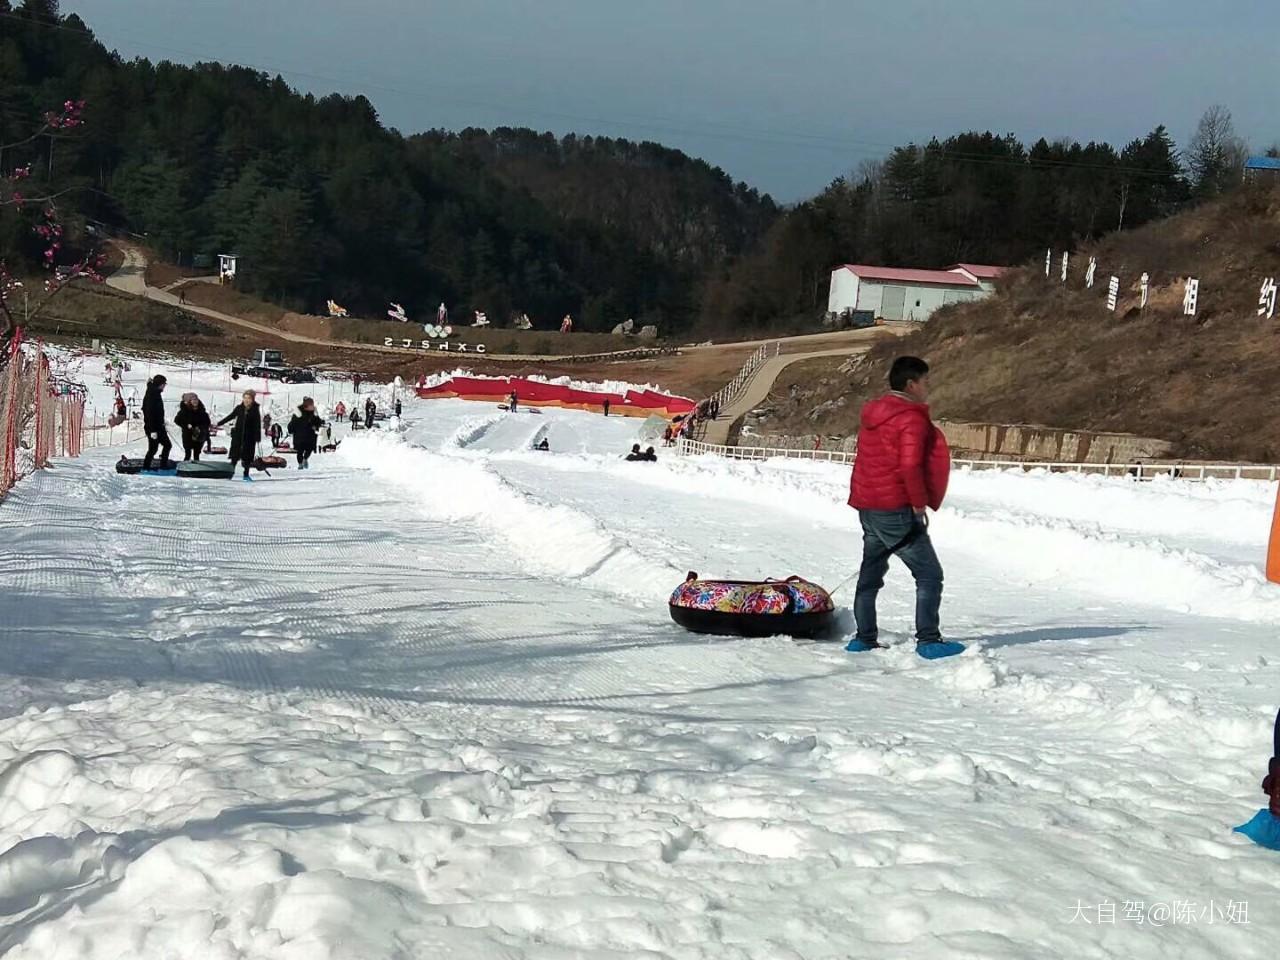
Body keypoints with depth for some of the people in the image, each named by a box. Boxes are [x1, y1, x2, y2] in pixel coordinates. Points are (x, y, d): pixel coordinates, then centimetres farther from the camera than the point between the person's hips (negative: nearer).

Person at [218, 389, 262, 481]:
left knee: (247, 456, 6)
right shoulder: (239, 408, 1)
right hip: (238, 434, 2)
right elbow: (230, 417, 13)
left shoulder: (255, 410, -6)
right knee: (234, 455, 0)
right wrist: (219, 424, 16)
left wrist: (258, 437, -13)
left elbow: (258, 425, -7)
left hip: (249, 436, -2)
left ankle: (246, 474, 17)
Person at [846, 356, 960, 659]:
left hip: (867, 506, 9)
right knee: (929, 574, -3)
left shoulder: (871, 413, 12)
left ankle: (864, 638, 21)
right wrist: (919, 505, -11)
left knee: (870, 573, 18)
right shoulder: (913, 419, -15)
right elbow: (910, 467, -22)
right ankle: (928, 640, -7)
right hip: (896, 509, -9)